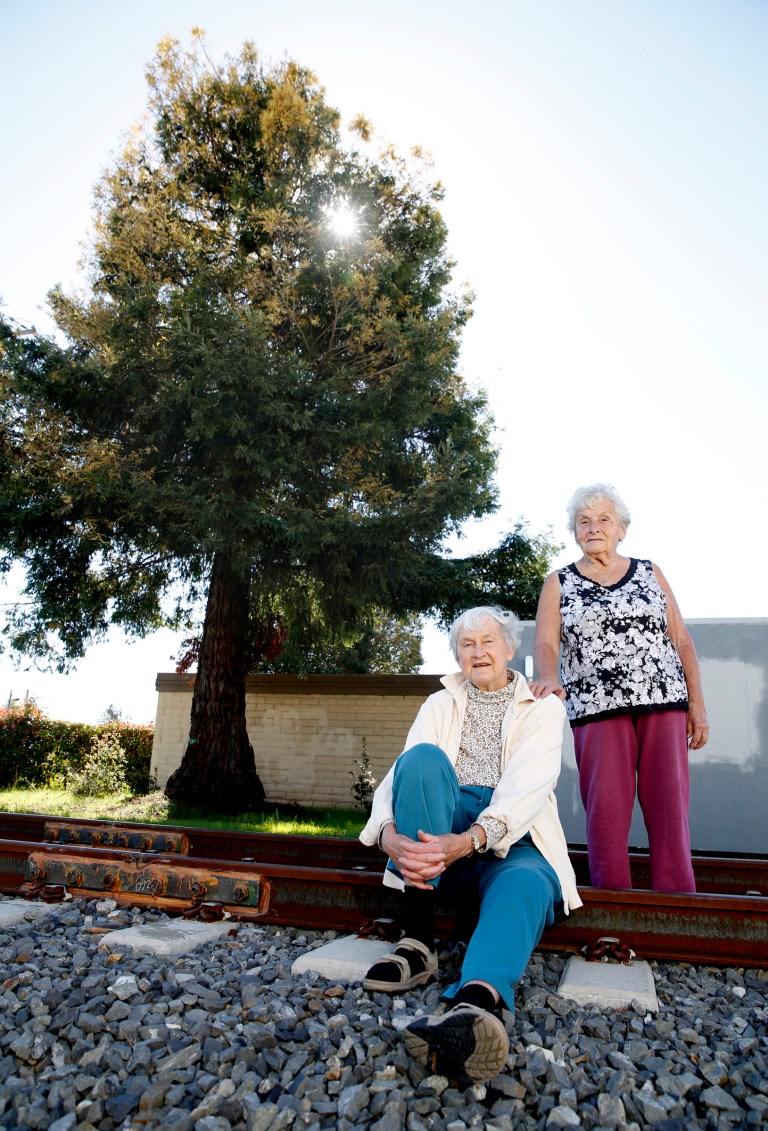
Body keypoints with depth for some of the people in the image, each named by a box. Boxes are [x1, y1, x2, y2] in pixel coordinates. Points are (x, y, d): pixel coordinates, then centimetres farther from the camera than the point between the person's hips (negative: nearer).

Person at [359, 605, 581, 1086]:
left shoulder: (544, 708, 9)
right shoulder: (440, 705, 15)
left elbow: (530, 785, -10)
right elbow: (403, 773, -2)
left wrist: (468, 841, -30)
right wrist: (389, 833, -27)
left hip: (512, 839, -1)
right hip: (440, 837, 2)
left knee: (527, 885, -37)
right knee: (423, 757, -29)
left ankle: (472, 1006, -67)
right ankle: (418, 942, -30)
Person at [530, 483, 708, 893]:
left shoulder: (650, 573, 14)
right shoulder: (559, 583, 9)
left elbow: (681, 640, 12)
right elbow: (545, 643, -4)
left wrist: (696, 703, 4)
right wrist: (548, 677, -26)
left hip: (663, 705, 2)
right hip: (597, 707, -1)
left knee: (670, 808, -2)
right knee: (605, 811, -2)